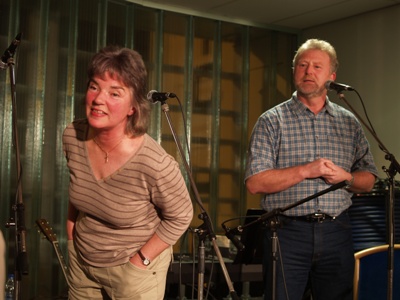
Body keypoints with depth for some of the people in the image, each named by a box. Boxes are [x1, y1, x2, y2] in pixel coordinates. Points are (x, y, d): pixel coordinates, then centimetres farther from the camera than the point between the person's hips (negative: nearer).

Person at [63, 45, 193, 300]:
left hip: (133, 269, -5)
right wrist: (71, 236, 10)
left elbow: (180, 218, -15)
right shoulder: (72, 137, -14)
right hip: (81, 260, 5)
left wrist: (140, 261, -13)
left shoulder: (154, 164, -31)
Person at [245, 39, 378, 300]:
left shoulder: (349, 122, 10)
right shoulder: (272, 121, -1)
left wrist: (345, 177, -10)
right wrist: (305, 170, -18)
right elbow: (255, 183, -9)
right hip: (288, 231, -3)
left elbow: (369, 180, 12)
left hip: (337, 232, 3)